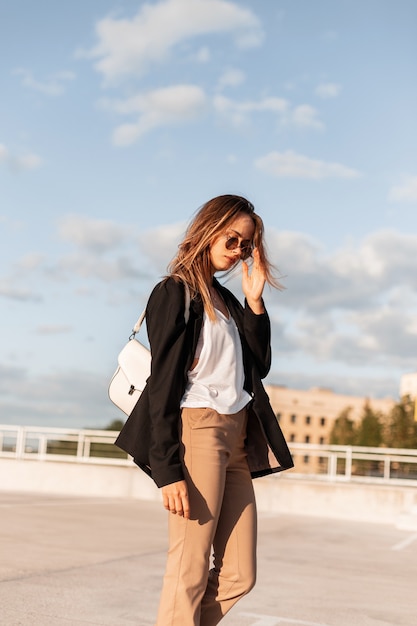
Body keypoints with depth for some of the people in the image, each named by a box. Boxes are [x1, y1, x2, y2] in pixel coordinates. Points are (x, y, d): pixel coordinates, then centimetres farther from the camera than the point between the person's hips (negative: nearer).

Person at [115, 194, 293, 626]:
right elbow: (163, 384, -10)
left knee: (238, 577, 7)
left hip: (238, 437, 8)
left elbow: (259, 366, 14)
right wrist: (168, 470, -16)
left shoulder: (226, 300, 20)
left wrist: (254, 301, 6)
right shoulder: (175, 293, -3)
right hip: (198, 431, -8)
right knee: (189, 576, -5)